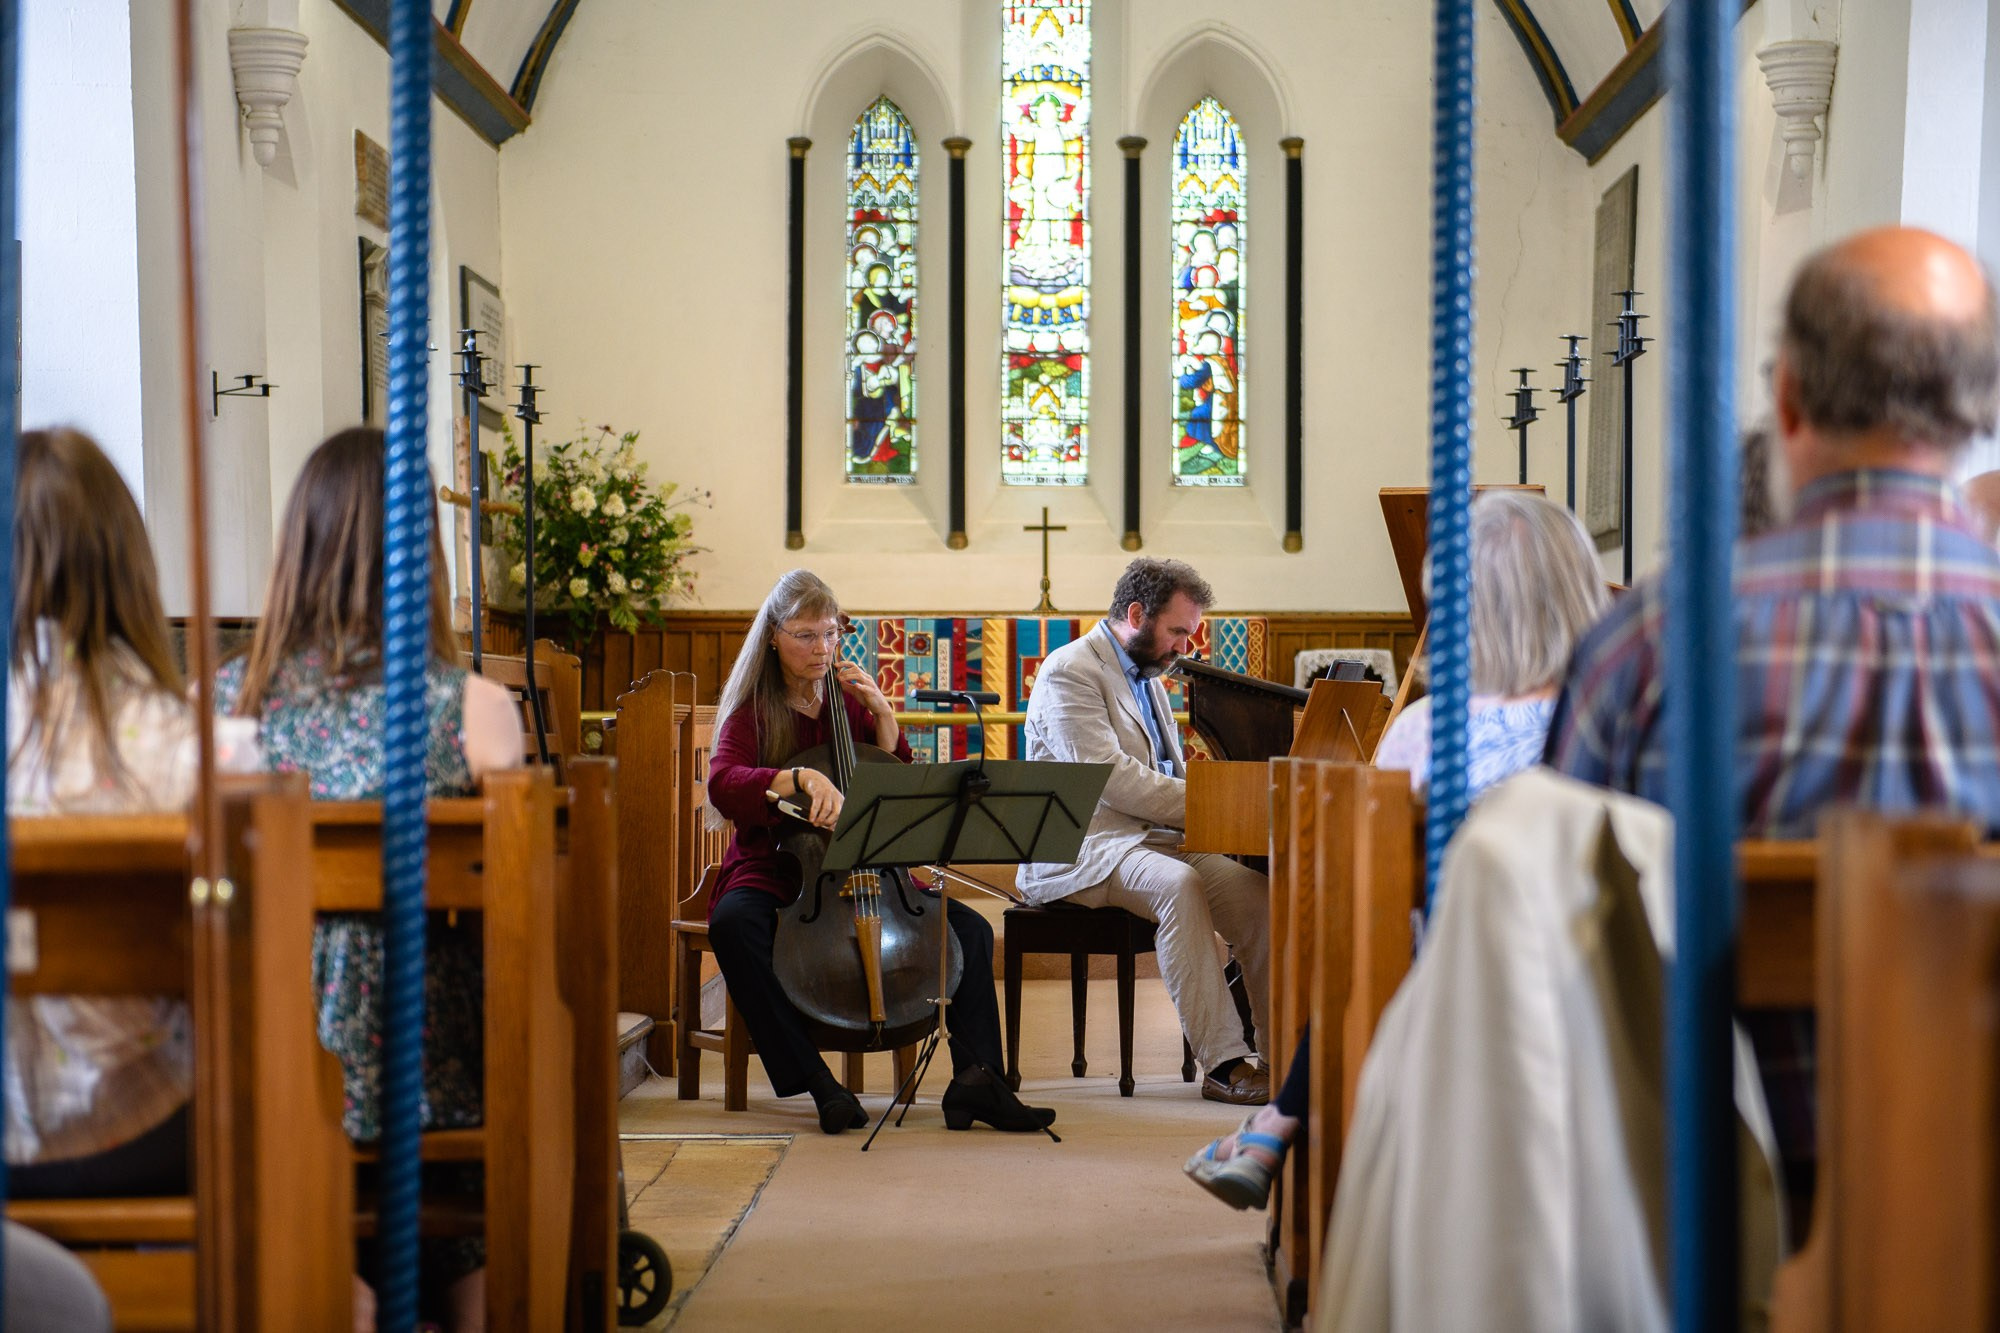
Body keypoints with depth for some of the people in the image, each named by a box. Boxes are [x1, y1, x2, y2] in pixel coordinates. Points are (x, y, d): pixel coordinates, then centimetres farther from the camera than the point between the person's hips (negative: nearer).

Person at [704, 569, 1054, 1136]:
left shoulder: (848, 703, 12)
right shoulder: (752, 712, -1)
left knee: (970, 928, -16)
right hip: (772, 871, -4)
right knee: (734, 925, -38)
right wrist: (802, 778, -38)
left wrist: (883, 715, -2)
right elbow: (722, 783, -22)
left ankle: (976, 1080, -26)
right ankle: (818, 1083, -37)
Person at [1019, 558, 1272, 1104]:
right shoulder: (1071, 670, -8)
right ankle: (1223, 1064, -33)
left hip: (1148, 837, 8)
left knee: (1254, 889, -16)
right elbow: (1109, 776, -20)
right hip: (1078, 850, -8)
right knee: (1179, 886, -35)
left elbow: (1169, 774, 23)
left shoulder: (1147, 676, 21)